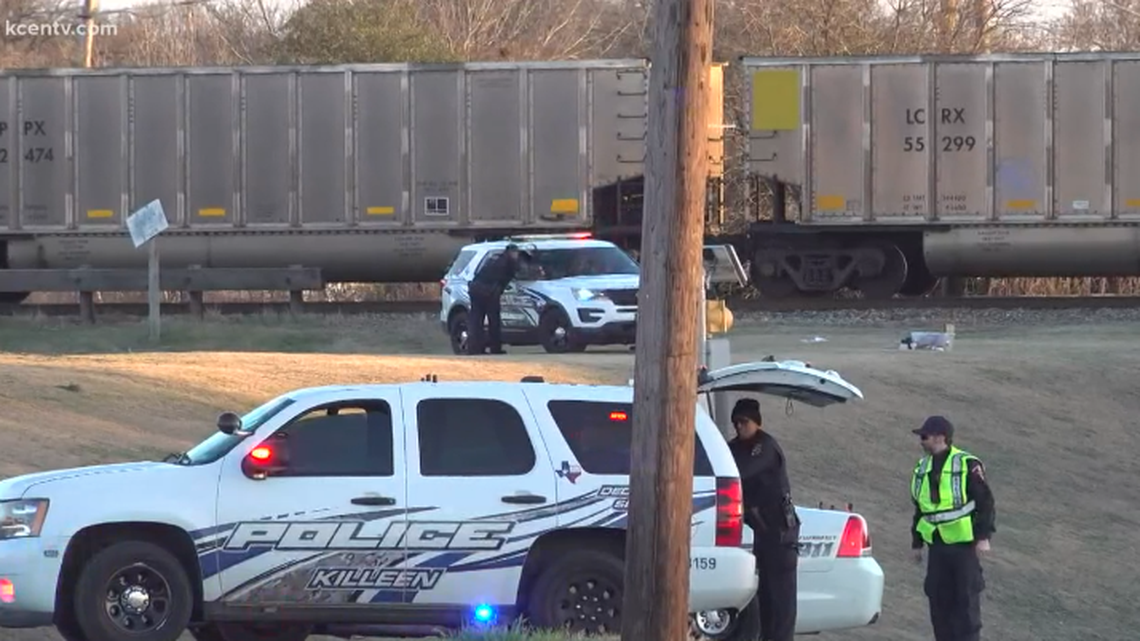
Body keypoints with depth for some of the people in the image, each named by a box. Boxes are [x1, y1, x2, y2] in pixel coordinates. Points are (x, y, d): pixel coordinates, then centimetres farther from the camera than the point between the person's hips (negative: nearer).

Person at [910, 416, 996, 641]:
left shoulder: (967, 465, -9)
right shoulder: (923, 468, 11)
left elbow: (986, 502, -8)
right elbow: (920, 508, 19)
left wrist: (983, 536, -14)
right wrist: (917, 543, 19)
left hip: (964, 544, -6)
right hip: (937, 546, 6)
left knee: (967, 599, -4)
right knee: (939, 600, 6)